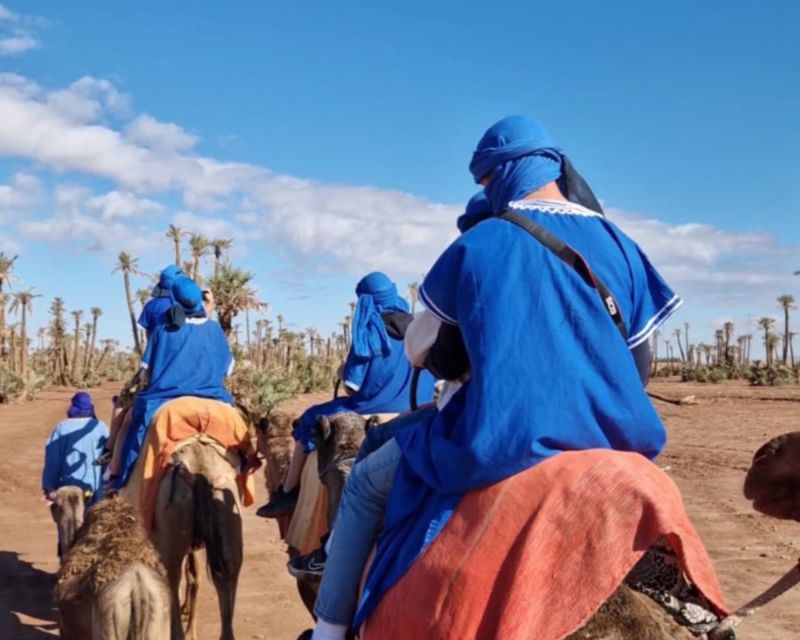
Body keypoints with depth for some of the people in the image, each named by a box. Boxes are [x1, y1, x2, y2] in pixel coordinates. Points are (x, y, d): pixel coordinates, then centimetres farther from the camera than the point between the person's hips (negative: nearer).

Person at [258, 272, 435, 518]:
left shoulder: (369, 334, -10)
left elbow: (352, 387, -12)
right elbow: (436, 383, 12)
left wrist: (343, 372, 10)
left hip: (372, 413, -6)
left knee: (310, 419, 18)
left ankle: (288, 494, 21)